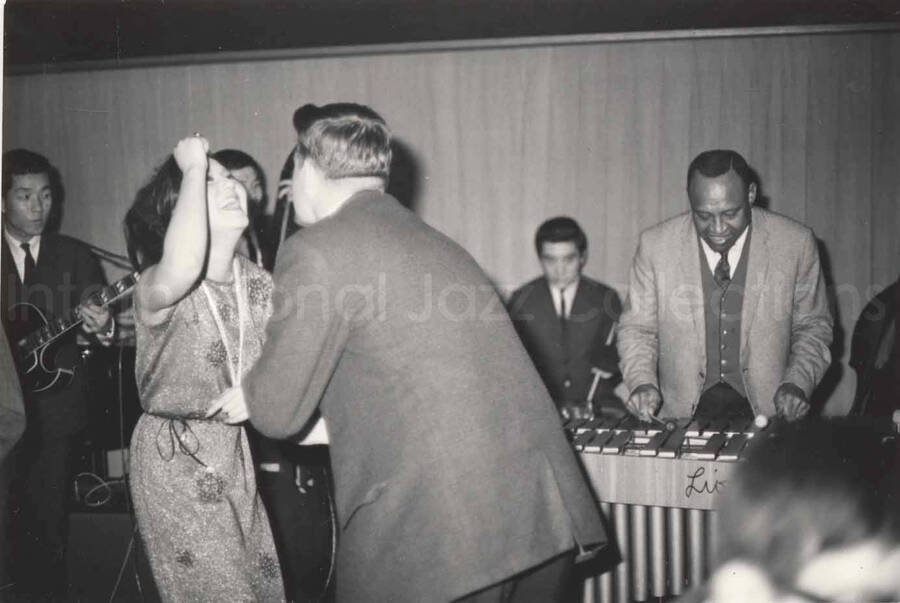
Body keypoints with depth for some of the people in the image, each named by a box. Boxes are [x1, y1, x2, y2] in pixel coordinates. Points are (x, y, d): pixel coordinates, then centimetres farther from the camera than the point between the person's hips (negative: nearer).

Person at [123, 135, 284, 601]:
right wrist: (195, 167, -32)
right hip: (174, 458, -6)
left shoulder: (259, 283, 1)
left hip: (235, 455, 6)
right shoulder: (155, 289, -19)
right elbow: (181, 269, -44)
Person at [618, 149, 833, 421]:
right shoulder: (655, 245, -4)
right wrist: (642, 382, -11)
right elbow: (637, 329, 6)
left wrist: (797, 384, -8)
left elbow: (813, 327, 8)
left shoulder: (796, 244, -4)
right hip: (684, 413, 0)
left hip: (766, 413, 0)